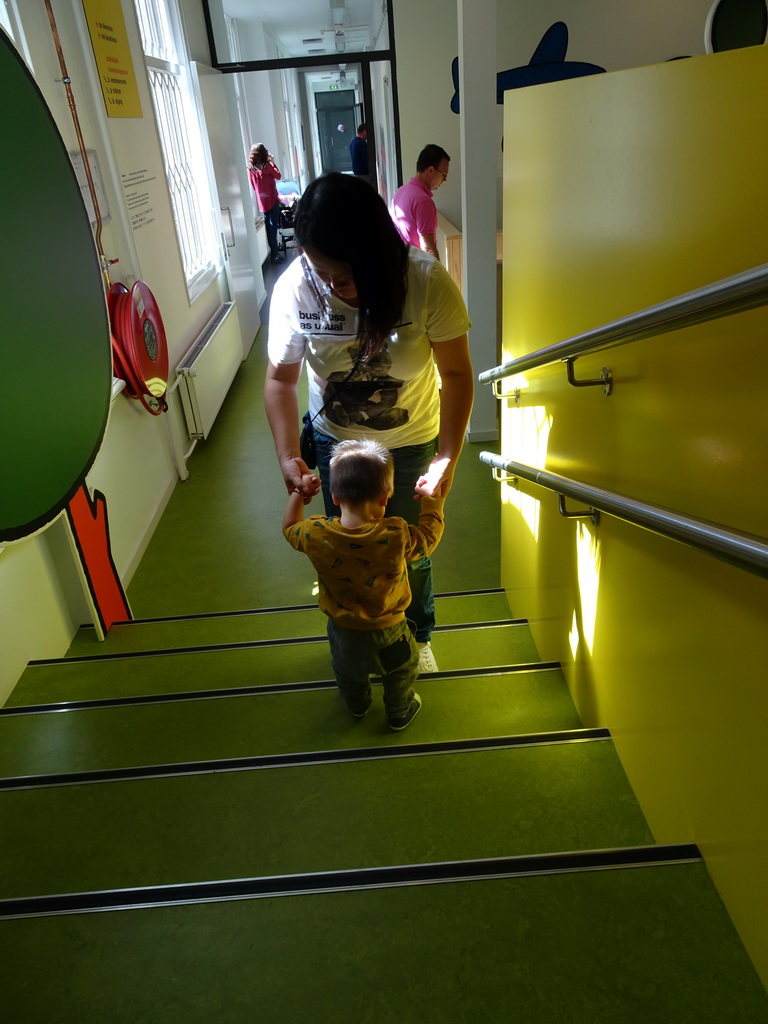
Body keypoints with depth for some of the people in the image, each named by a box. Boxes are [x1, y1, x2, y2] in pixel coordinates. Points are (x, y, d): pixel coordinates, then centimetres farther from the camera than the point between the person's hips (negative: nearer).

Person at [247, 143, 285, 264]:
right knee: (273, 227, -3)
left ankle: (274, 249, 26)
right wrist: (273, 162, 6)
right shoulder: (267, 166, -13)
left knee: (268, 228, 15)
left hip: (261, 202, 5)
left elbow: (253, 186, 10)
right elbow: (278, 176, 1)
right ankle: (275, 255, -3)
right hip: (272, 201, -5)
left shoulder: (250, 169, 1)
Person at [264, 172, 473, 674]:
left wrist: (447, 459, -28)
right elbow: (281, 379, -12)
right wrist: (288, 456, -24)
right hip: (336, 441, 2)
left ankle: (418, 634, 47)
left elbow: (456, 375, -20)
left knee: (412, 551, 16)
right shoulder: (294, 288, -23)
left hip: (412, 443, -1)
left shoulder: (428, 282, -28)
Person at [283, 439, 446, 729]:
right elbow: (428, 537, -12)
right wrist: (431, 500, -2)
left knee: (349, 676, 34)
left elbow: (289, 528, -5)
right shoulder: (396, 536, -34)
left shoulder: (316, 534, -28)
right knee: (400, 673, 31)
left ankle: (358, 706, 61)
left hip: (343, 631, 2)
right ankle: (400, 713, 54)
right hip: (388, 630, -2)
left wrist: (297, 492, 3)